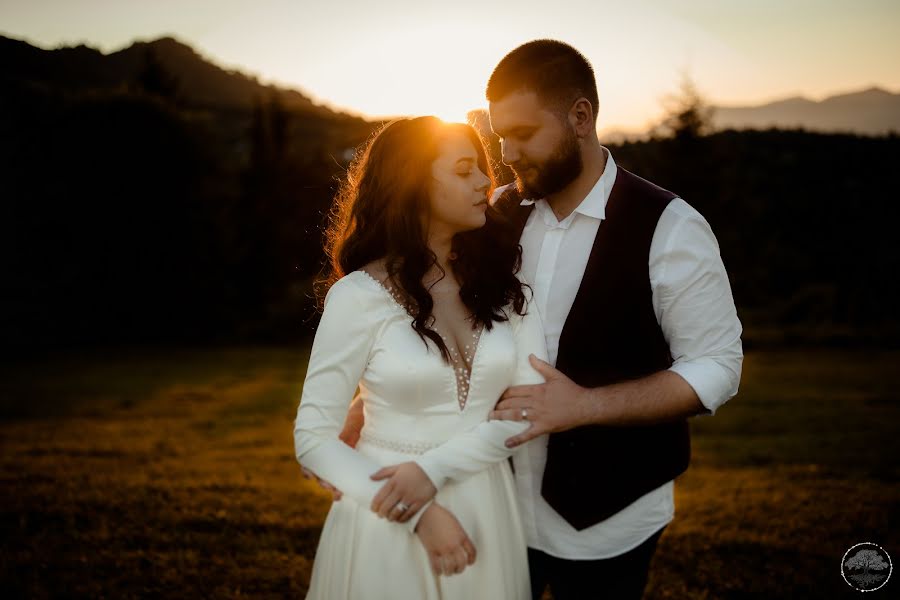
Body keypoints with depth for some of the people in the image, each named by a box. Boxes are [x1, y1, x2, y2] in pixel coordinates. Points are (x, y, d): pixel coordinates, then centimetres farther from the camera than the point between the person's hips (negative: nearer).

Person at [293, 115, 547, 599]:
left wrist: (436, 468, -19)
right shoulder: (360, 295, -11)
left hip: (485, 512, 4)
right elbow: (313, 437, -10)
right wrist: (418, 517, -19)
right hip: (388, 519, -3)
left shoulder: (502, 279, 1)